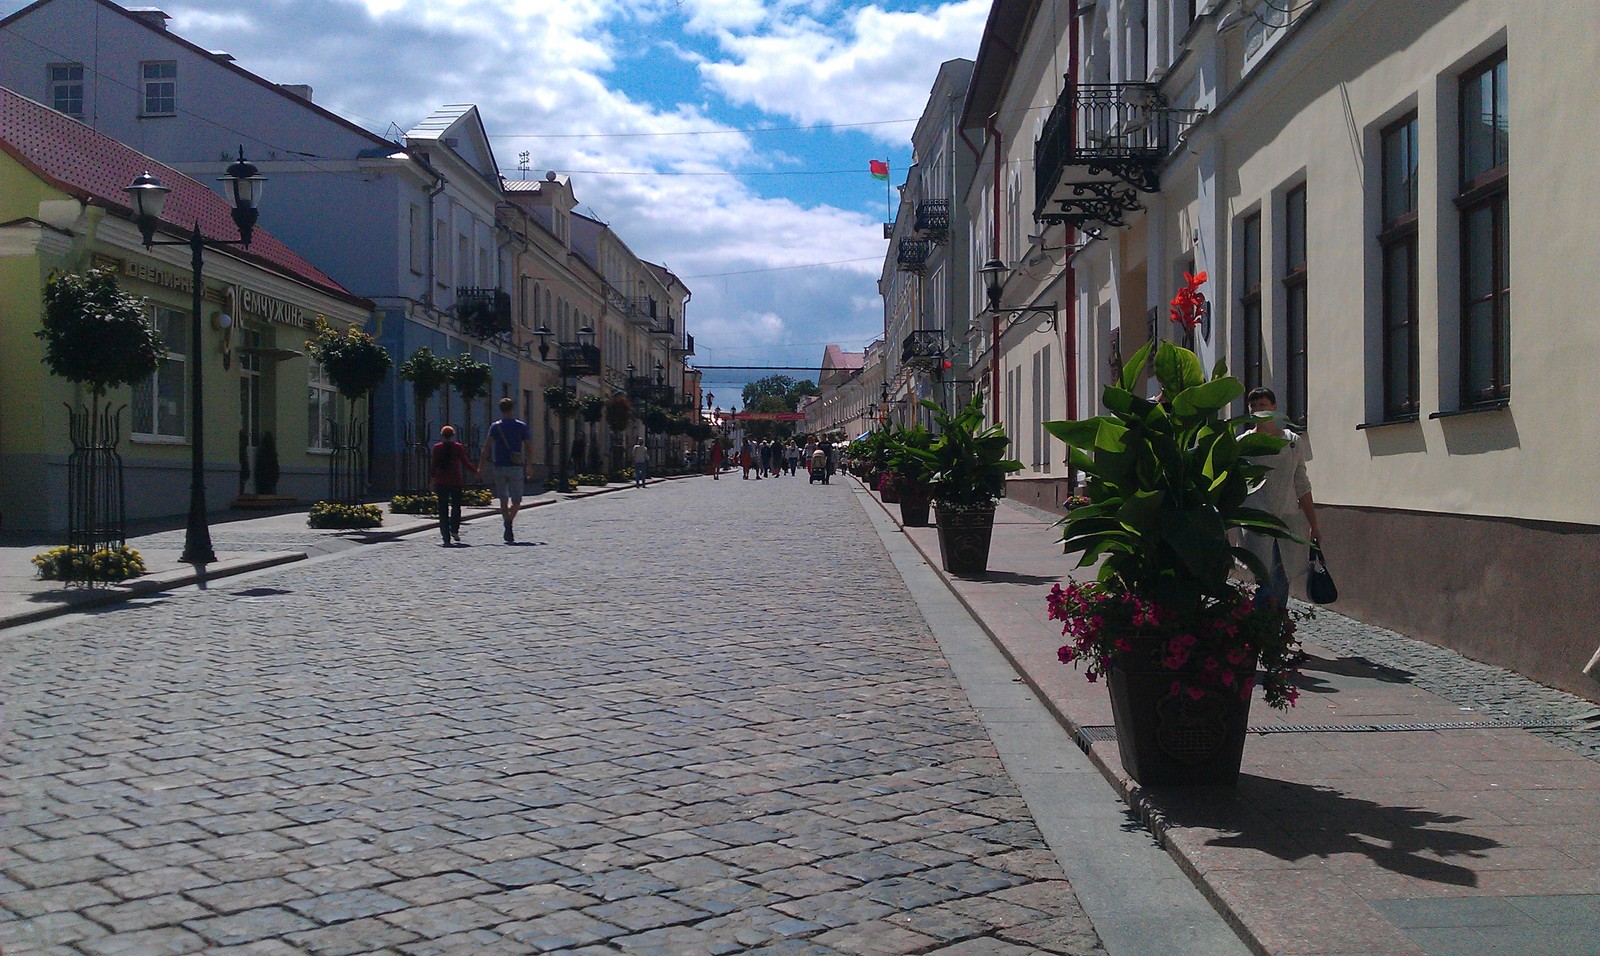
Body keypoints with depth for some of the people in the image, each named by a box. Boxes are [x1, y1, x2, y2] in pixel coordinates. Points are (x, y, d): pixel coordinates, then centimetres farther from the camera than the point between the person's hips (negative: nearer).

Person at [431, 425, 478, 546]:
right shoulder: (458, 447, -1)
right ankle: (454, 529, -9)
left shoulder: (437, 447, 3)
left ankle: (446, 536, -3)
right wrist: (476, 471, 12)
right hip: (455, 480, -1)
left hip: (441, 481, 1)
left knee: (443, 508, 3)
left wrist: (433, 479, 7)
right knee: (456, 505, 11)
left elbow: (434, 465, 1)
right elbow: (465, 462, -1)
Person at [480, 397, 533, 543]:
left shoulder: (495, 427, 2)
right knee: (517, 501, 4)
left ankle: (508, 531, 10)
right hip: (516, 467, -1)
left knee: (503, 500, 12)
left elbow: (487, 447, -8)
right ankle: (509, 520, -24)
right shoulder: (522, 426, 2)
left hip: (499, 467, 1)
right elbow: (529, 448, 2)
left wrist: (481, 466, -7)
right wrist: (529, 467, 13)